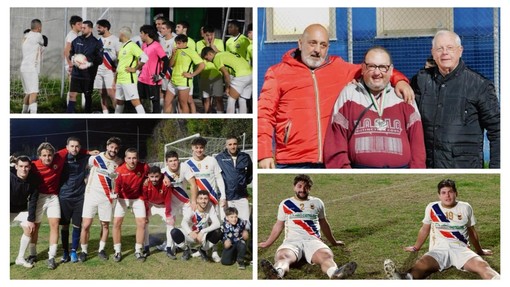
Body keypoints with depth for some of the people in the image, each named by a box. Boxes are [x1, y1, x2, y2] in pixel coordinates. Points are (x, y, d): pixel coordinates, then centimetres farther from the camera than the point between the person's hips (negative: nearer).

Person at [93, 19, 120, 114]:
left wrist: (118, 69, -12)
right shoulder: (98, 39, 12)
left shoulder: (115, 39, -5)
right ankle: (105, 114, 11)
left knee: (110, 92, -12)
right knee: (102, 93, 6)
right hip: (99, 69, 6)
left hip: (110, 70, -6)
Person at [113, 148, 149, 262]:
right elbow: (116, 189, -22)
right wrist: (114, 193, -39)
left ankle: (138, 251, 13)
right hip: (122, 198, -1)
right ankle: (117, 251, 7)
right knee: (117, 222, -7)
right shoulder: (119, 171, -26)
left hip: (138, 198, 1)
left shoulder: (144, 167, -22)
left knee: (141, 223, -3)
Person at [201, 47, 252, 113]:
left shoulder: (216, 58, 0)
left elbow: (226, 74, -7)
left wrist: (227, 88, 3)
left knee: (231, 100, -1)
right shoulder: (224, 53, 26)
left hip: (241, 75, -8)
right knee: (242, 101, 13)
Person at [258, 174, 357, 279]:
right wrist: (267, 243, 33)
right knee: (282, 256, -40)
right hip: (292, 241, -1)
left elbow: (324, 224, 32)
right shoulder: (285, 204, 19)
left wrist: (333, 242, 41)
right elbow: (279, 226, 29)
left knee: (326, 255, -38)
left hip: (313, 240, 1)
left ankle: (335, 274, -70)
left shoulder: (317, 202, 20)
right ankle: (277, 273, -74)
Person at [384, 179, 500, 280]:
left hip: (461, 248, 2)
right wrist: (416, 247, 37)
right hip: (439, 249, -1)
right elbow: (425, 229, 27)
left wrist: (479, 251, 36)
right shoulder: (431, 208, 11)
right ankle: (406, 279, -70)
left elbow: (471, 231, 26)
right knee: (422, 263, -38)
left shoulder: (466, 207, 12)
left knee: (482, 265, -33)